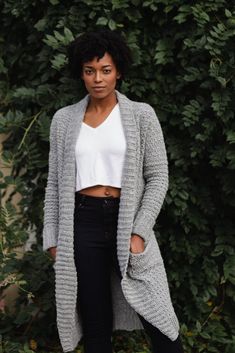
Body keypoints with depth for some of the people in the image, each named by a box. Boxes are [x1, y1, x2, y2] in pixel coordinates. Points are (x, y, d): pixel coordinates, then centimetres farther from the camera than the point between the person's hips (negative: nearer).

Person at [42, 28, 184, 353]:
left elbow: (158, 177, -1)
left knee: (157, 319, -4)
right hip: (82, 224, 2)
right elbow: (55, 183, 9)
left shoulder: (142, 115, 1)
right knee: (96, 324, 7)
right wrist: (53, 238, 3)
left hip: (129, 221, -2)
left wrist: (139, 232, -11)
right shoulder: (64, 119, 8)